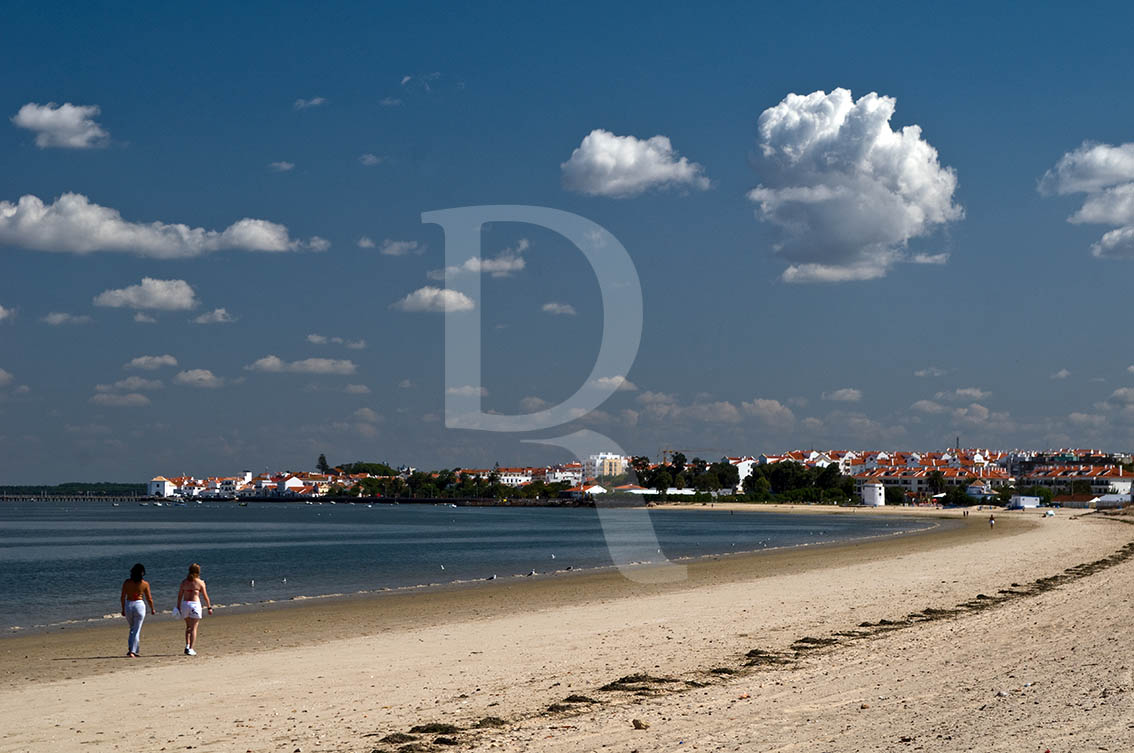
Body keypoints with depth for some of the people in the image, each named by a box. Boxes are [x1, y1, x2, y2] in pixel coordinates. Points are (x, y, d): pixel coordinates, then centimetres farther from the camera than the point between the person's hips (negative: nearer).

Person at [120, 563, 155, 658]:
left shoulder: (126, 582, -2)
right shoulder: (145, 584, -6)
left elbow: (123, 597, -1)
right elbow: (149, 598, 1)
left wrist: (123, 609, 11)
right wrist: (152, 609, 16)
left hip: (128, 605, 2)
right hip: (139, 605, -2)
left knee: (132, 628, 21)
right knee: (136, 630, 4)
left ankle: (131, 649, 15)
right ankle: (132, 651, -2)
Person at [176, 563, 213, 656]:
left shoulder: (184, 582, 6)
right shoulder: (200, 582, -3)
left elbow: (180, 595, 7)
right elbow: (205, 596, -1)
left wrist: (178, 607, 14)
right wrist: (209, 607, 8)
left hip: (185, 604, 3)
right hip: (195, 604, -3)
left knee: (188, 627, 20)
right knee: (193, 628, 1)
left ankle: (187, 646, 8)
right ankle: (191, 649, -6)